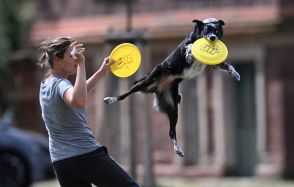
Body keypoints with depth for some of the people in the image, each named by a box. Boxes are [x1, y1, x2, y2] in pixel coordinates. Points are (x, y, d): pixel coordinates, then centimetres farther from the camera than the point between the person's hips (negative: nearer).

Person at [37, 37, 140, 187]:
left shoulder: (46, 85, 14)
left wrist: (101, 73, 29)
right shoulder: (60, 84, -15)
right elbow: (78, 101, -38)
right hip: (87, 155, -9)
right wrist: (81, 65, -33)